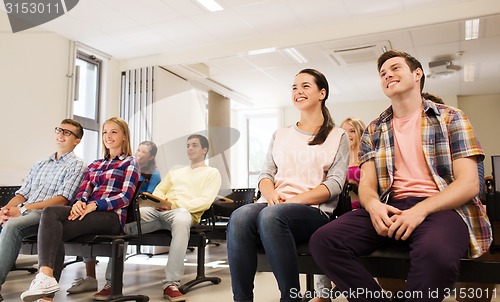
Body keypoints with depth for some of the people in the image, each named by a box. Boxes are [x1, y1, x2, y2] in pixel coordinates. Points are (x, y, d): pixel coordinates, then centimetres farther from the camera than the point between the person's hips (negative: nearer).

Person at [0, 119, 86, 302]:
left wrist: (23, 208, -14)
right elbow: (22, 194, 18)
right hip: (23, 212, 6)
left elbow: (62, 199, -8)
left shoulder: (76, 165, 3)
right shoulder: (40, 165, 25)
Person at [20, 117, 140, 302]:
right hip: (88, 211, 5)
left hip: (112, 216, -5)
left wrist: (94, 205, -17)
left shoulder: (130, 163, 8)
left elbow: (125, 196, -4)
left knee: (53, 231, -24)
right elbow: (84, 190, 14)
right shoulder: (94, 165, 27)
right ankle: (46, 277, -36)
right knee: (50, 213, -25)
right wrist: (79, 202, -11)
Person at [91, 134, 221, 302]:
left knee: (181, 220, -42)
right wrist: (158, 201, -1)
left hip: (184, 211, -5)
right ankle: (112, 281, -18)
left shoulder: (212, 173, 15)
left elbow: (205, 201, -1)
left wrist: (174, 204, -12)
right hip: (158, 210, 5)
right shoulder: (175, 172, 34)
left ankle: (171, 284, -39)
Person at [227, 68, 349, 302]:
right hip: (273, 206, 4)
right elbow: (265, 174, 15)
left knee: (271, 216, -38)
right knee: (239, 216, -32)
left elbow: (335, 184, -2)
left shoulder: (337, 137, 11)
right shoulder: (280, 135, 22)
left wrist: (292, 201, -16)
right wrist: (272, 196, -10)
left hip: (313, 211, -3)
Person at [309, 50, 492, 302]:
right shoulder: (374, 130, 18)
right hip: (390, 209, 3)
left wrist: (420, 210, -18)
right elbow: (367, 184, 12)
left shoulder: (450, 118, 9)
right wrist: (373, 205, -14)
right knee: (323, 241, -23)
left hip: (439, 207, -3)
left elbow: (469, 183, -1)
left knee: (435, 252, -40)